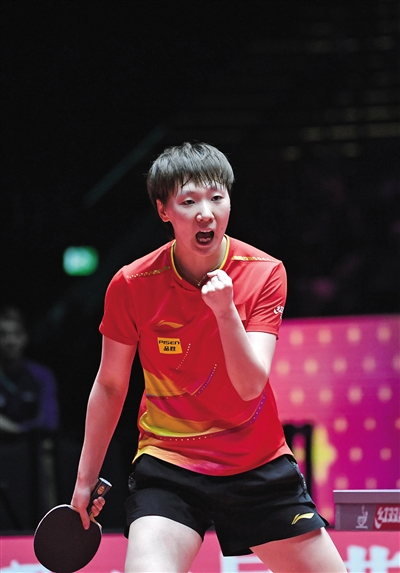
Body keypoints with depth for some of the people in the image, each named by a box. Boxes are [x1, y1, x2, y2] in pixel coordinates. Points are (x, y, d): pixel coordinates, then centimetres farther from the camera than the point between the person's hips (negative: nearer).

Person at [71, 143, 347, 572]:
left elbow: (250, 386, -17)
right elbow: (109, 386, 4)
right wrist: (85, 479, 7)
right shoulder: (131, 285, -10)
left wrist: (225, 309, -33)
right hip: (168, 465, -2)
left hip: (259, 465, 2)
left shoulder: (264, 273, -8)